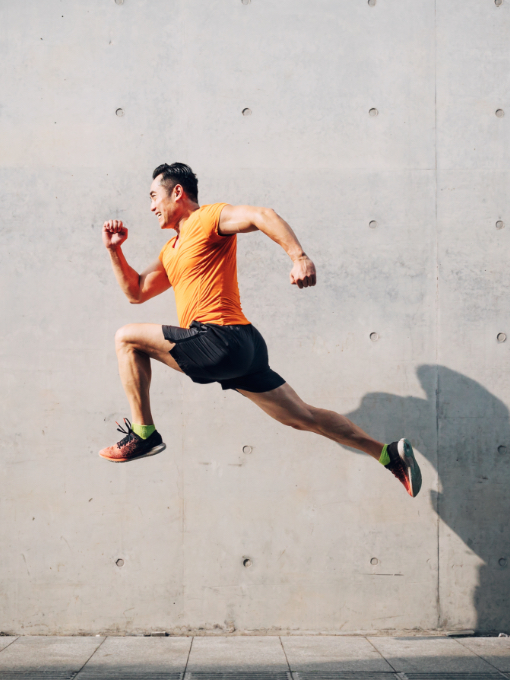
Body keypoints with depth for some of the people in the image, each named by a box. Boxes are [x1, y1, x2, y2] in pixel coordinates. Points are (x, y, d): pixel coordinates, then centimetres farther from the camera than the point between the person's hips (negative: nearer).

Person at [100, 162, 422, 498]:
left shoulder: (208, 218, -2)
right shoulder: (171, 251, 25)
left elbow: (261, 216, -18)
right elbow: (136, 292, 30)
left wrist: (300, 257, -33)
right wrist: (115, 249, 19)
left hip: (221, 341, -10)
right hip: (242, 349, 10)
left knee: (127, 338, -5)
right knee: (304, 417, 12)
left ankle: (143, 434, -3)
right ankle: (390, 453, 15)